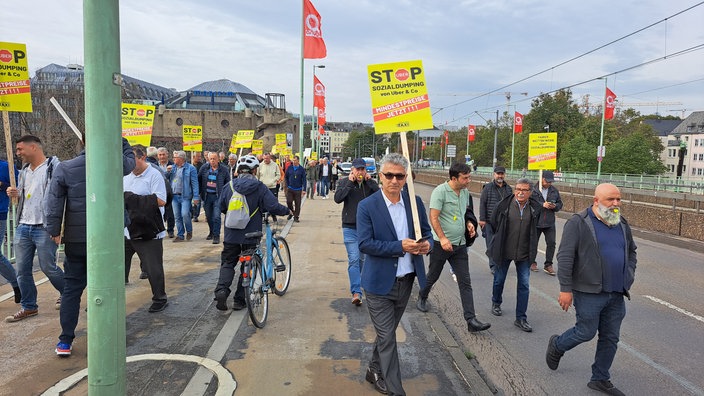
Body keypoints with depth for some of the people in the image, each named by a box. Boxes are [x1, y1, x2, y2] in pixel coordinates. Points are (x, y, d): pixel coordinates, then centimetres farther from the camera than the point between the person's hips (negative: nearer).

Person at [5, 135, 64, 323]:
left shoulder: (54, 166, -8)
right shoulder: (24, 171, 15)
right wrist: (15, 194, 3)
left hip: (44, 228, -7)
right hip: (22, 227, 7)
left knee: (48, 267, -1)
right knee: (22, 269, 7)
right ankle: (28, 307, 19)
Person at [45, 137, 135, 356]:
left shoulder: (64, 168, -4)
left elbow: (54, 202, -2)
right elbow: (130, 160, 15)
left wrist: (54, 230, 6)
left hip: (75, 240, 1)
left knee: (72, 289, 9)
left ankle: (65, 341, 12)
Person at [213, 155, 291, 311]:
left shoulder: (229, 186, 0)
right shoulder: (259, 187, -10)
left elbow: (221, 207, 9)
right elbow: (273, 207, -14)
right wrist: (287, 210, 4)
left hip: (231, 235, 2)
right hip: (251, 235, -2)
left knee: (227, 263, 15)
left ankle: (221, 290, -9)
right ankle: (239, 300, 14)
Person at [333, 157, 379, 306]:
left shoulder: (370, 183, 4)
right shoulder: (345, 182, 0)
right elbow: (337, 198, -16)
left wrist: (369, 181, -14)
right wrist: (350, 182, -17)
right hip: (350, 227, -2)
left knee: (362, 258, 15)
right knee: (353, 259, -10)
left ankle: (357, 282, 36)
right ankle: (356, 292, -11)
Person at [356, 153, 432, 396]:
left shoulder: (415, 202, 1)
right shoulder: (367, 207, -13)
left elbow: (426, 232, 9)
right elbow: (364, 244, -19)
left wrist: (426, 244, -15)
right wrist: (400, 247, -26)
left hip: (406, 281, 5)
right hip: (380, 284, -5)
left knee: (387, 333, 22)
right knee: (387, 338, 3)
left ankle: (375, 371, 43)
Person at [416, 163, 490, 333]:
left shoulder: (465, 192, 7)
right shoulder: (440, 191, -14)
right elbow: (433, 218, -18)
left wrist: (469, 223, 3)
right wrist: (443, 239, -26)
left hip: (460, 244, 5)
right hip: (441, 244, -5)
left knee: (465, 282, 0)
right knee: (433, 276, 14)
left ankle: (471, 320, 0)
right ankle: (422, 298, 43)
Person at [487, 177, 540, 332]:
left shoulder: (535, 208, -4)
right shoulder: (504, 205, -12)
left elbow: (535, 231, 12)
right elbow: (493, 224, 3)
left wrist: (531, 248, 12)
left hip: (524, 254, 1)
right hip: (504, 251, -1)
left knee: (524, 285, 2)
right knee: (499, 280, 16)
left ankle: (521, 318, 12)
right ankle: (496, 303, 44)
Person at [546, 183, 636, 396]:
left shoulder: (622, 224, 11)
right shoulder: (578, 223, -11)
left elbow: (631, 251, 27)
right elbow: (565, 257, -15)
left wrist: (629, 275, 13)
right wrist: (565, 289, -18)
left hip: (616, 294, 7)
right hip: (589, 292, -6)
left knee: (610, 338, 11)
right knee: (586, 332, 1)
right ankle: (557, 345, 30)